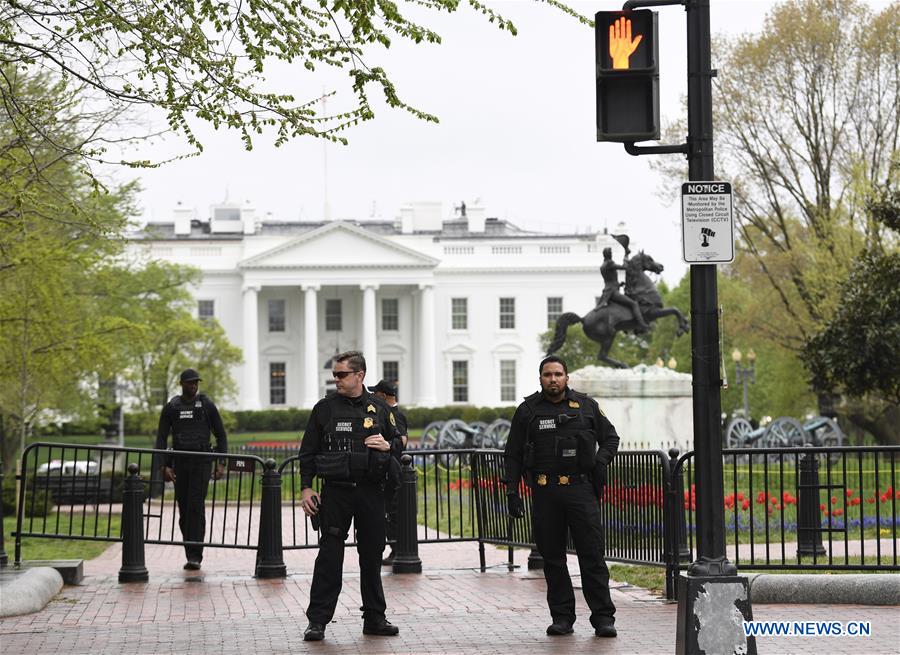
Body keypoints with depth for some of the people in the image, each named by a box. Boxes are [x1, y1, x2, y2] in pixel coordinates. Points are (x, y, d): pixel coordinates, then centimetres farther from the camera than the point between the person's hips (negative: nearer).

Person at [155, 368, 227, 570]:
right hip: (179, 463, 2)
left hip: (202, 462, -2)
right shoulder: (171, 408, 8)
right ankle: (190, 554, 11)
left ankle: (195, 556, -16)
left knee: (196, 506, -13)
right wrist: (164, 466, -3)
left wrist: (221, 463, 0)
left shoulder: (207, 405, 6)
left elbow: (221, 436, 9)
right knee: (184, 510, 4)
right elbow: (161, 438, 8)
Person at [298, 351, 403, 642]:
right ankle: (317, 620, -1)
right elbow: (308, 451, 5)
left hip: (371, 490, 2)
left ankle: (374, 618, 17)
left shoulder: (379, 408, 7)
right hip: (336, 490, -2)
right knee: (329, 555, -4)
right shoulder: (325, 408, 3)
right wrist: (306, 488, -2)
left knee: (372, 554, 8)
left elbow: (399, 443, 16)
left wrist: (387, 445, -8)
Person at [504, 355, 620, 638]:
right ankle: (561, 616, 12)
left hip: (581, 489, -1)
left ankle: (603, 617, -1)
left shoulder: (586, 406, 9)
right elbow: (513, 455, 8)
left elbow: (610, 437, 19)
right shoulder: (528, 411, 7)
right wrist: (512, 492, 1)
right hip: (544, 493, 1)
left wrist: (601, 461, 0)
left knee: (592, 554, -4)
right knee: (552, 558, 4)